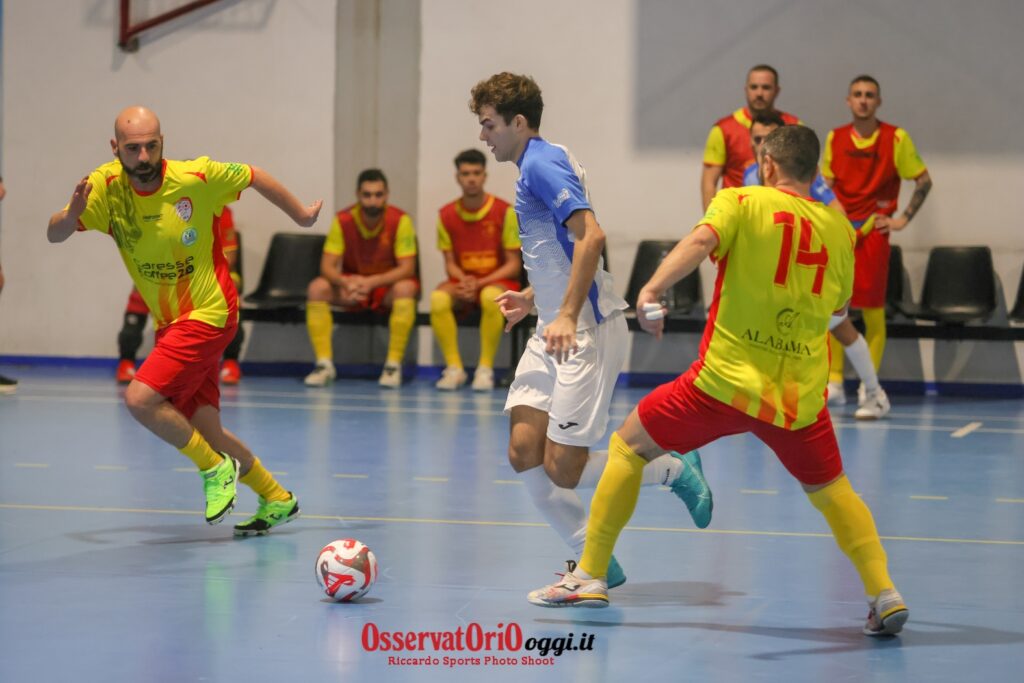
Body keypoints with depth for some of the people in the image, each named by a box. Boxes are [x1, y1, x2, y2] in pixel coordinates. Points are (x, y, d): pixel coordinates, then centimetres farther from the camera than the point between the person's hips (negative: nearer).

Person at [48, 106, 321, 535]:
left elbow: (254, 176, 0)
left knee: (140, 399, -21)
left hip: (208, 315, -6)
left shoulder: (198, 177, -17)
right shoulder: (106, 186, -8)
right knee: (204, 430, 8)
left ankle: (216, 469, 0)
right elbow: (54, 235, -11)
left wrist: (301, 215, 12)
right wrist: (72, 214, -34)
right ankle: (277, 500, 27)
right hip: (169, 322, 6)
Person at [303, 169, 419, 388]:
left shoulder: (400, 220, -18)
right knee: (317, 287, -25)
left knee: (406, 288, -35)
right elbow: (327, 266, -16)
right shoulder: (343, 220, -13)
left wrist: (372, 282, -37)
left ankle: (394, 365, -29)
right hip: (351, 283, 2)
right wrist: (346, 283, -39)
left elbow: (407, 268, -22)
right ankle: (325, 364, -22)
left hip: (387, 286, -2)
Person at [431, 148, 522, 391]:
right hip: (462, 283, 3)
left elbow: (513, 265, -5)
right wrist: (464, 281, -16)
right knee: (438, 299, -31)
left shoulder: (505, 212, -7)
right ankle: (454, 368, -22)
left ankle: (486, 369, -27)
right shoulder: (447, 215, 2)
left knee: (491, 297, -39)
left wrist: (480, 283, -18)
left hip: (498, 282, -3)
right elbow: (450, 263, 7)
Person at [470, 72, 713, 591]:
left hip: (585, 332, -10)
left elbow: (591, 236, -26)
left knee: (562, 469, -9)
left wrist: (567, 315, -29)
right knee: (524, 454, 0)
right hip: (553, 333, 10)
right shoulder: (537, 164, 17)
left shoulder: (541, 164, -13)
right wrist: (534, 298, 28)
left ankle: (675, 470, 12)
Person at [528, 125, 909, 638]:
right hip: (801, 394, 3)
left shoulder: (742, 202, -1)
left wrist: (652, 289, -35)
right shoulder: (839, 228, 8)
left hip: (725, 380, -3)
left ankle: (590, 576, 11)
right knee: (830, 490, 23)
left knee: (627, 447, 14)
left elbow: (701, 240, -22)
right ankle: (884, 594, 7)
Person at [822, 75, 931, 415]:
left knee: (873, 310, -3)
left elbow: (924, 181, 2)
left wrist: (903, 219, -3)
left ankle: (869, 387, 4)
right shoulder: (835, 138, 7)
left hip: (873, 230, -3)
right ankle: (834, 380, 10)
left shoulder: (896, 138, -4)